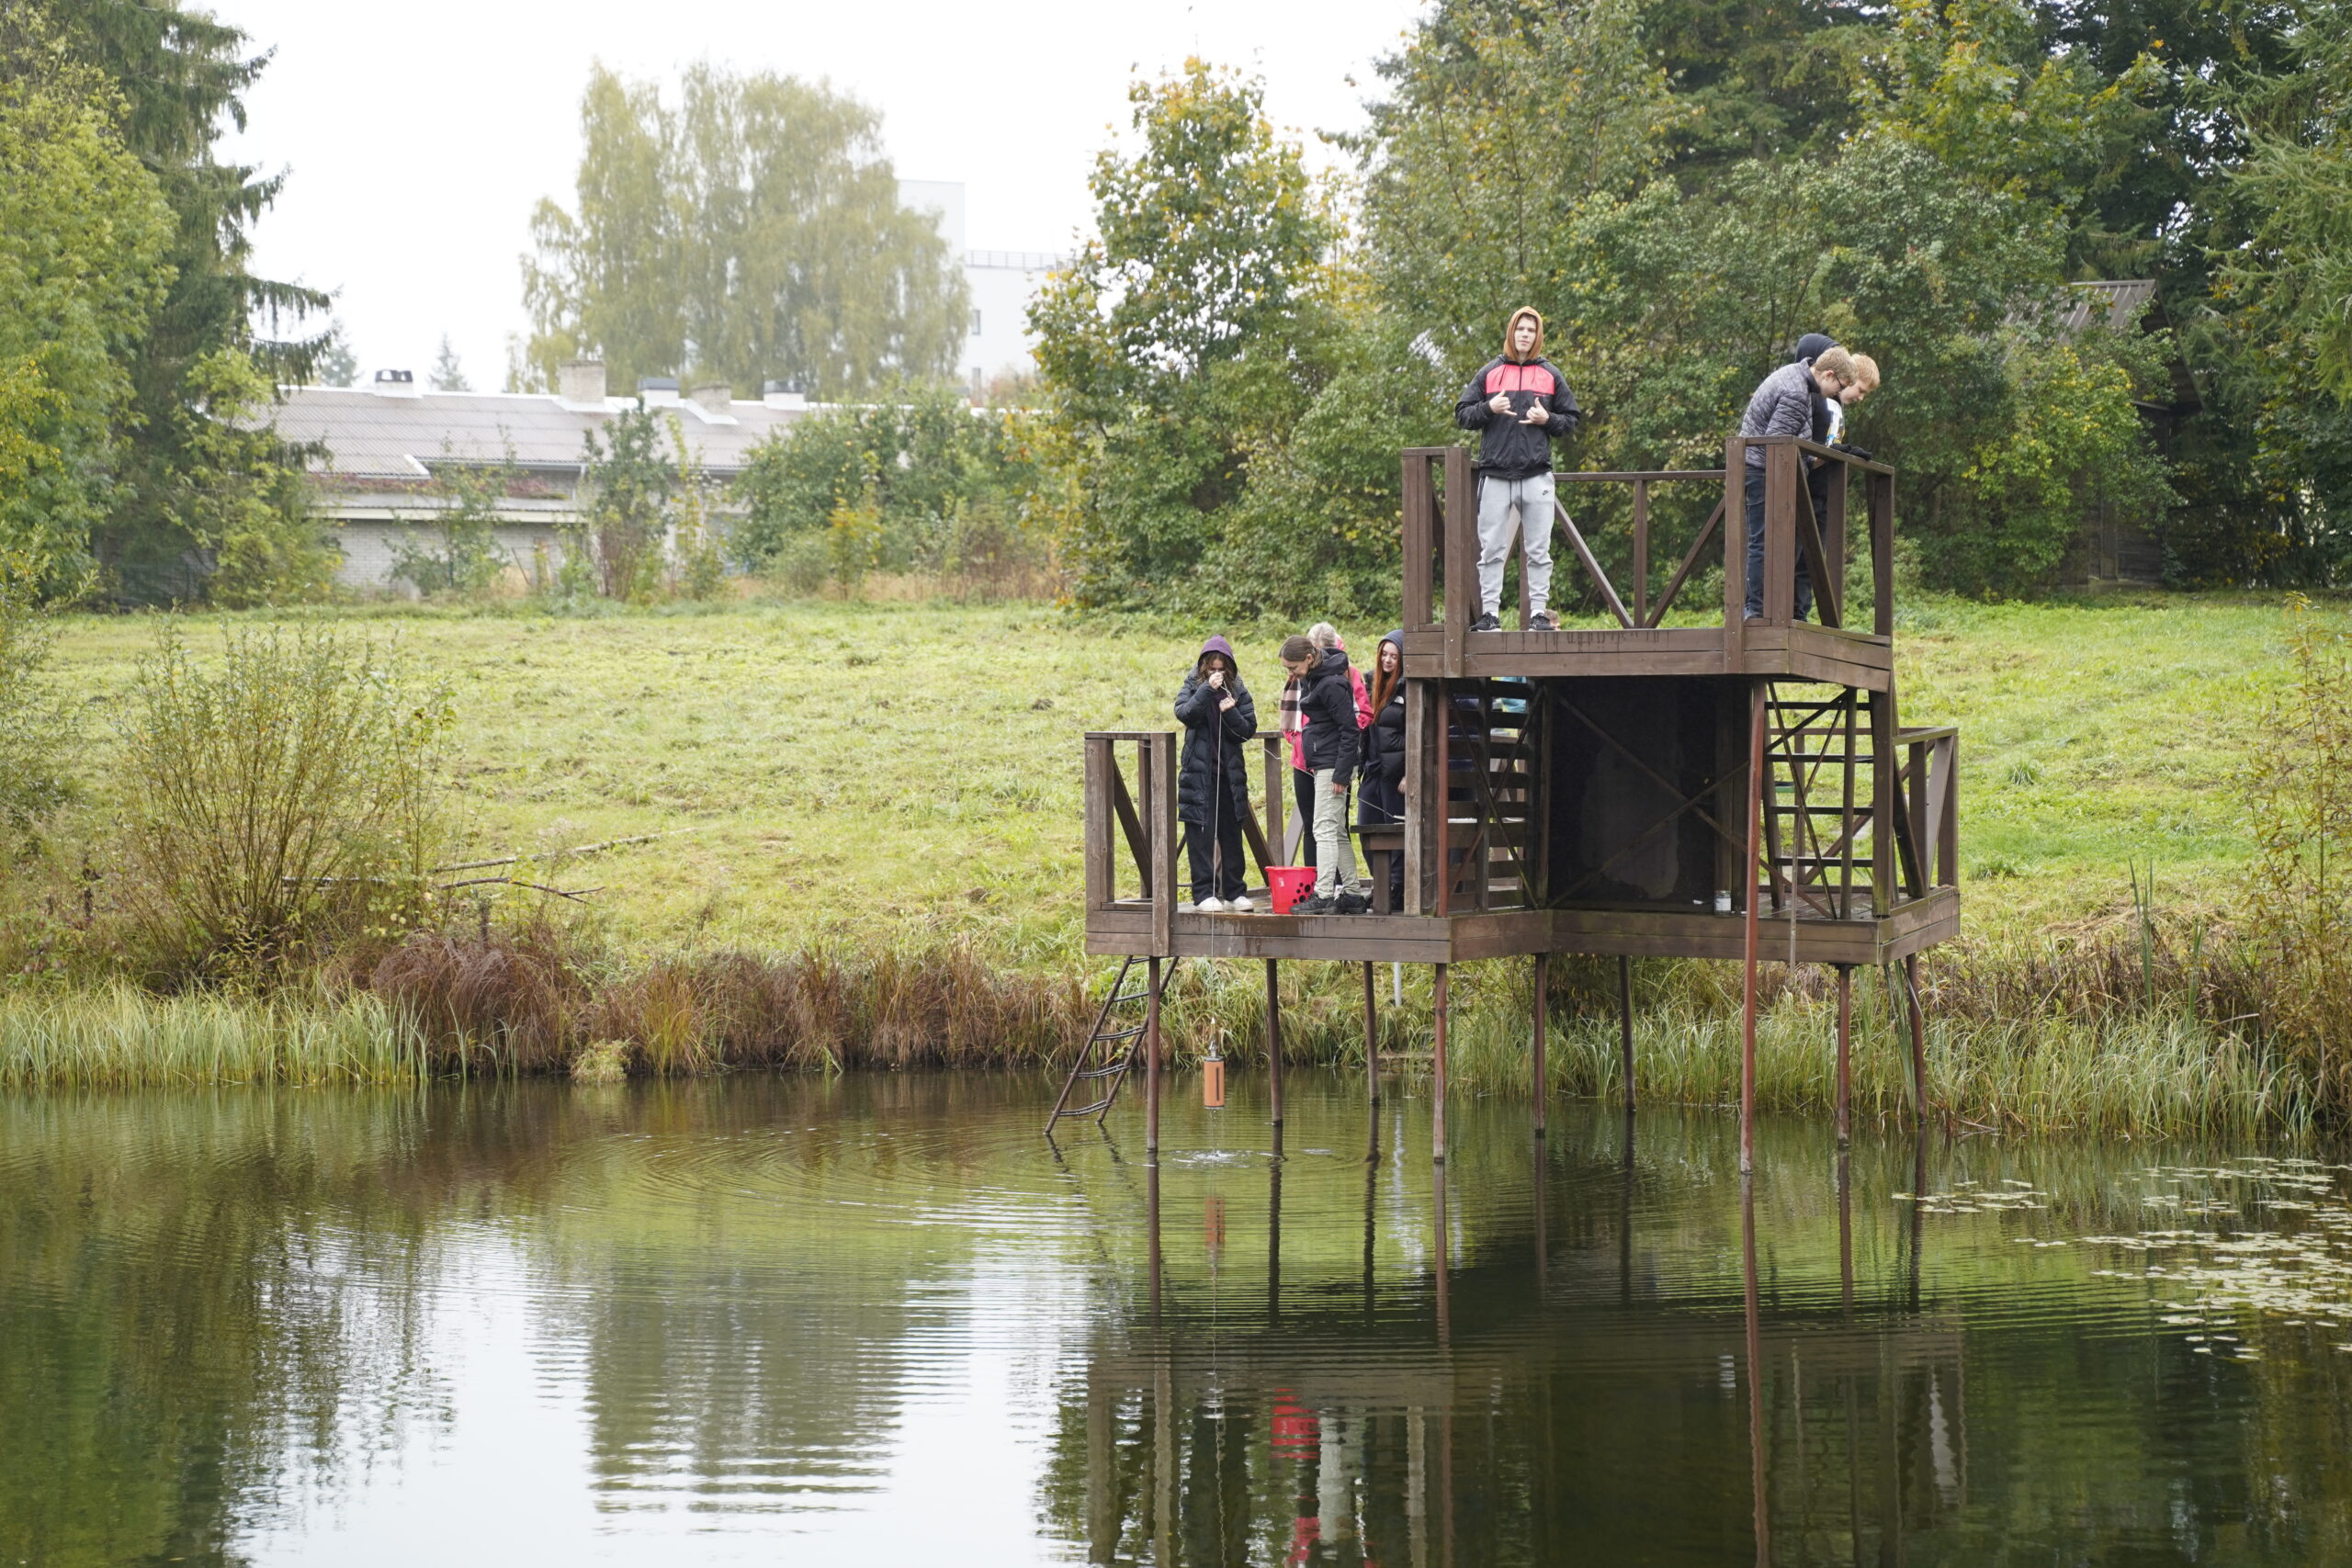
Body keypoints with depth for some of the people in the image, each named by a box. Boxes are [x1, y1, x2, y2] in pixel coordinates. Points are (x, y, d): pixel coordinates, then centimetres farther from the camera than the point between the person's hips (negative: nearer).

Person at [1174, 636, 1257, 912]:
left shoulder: (1238, 691, 7)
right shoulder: (1193, 687, 2)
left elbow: (1249, 729, 1)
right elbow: (1183, 714, -17)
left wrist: (1231, 712, -16)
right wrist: (1207, 690, -25)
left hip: (1230, 773, 2)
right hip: (1198, 773, -2)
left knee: (1231, 834, 7)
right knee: (1201, 835, -5)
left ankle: (1233, 892, 14)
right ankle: (1204, 894, -3)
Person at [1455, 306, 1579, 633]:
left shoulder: (1551, 375, 11)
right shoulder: (1490, 373, 10)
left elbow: (1570, 422, 14)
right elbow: (1462, 415, 9)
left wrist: (1547, 420, -6)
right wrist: (1488, 408, -9)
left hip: (1537, 476, 0)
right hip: (1496, 477, 0)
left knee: (1539, 551, 0)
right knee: (1491, 550, -1)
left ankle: (1538, 612, 3)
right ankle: (1490, 612, 2)